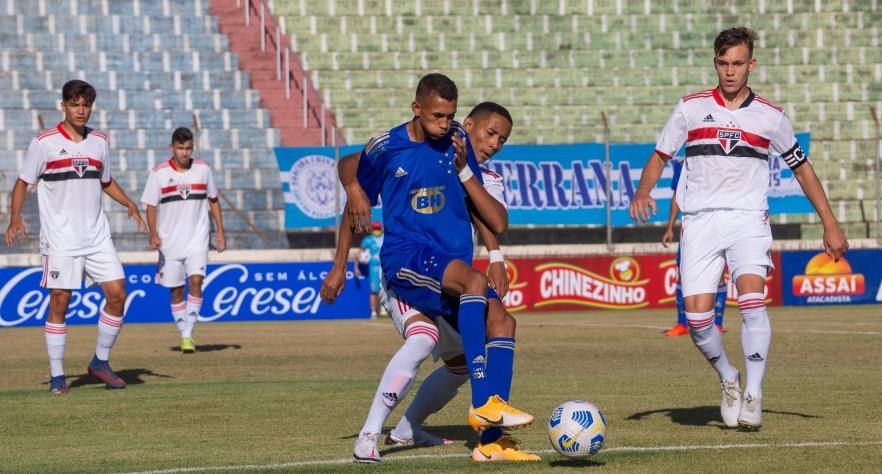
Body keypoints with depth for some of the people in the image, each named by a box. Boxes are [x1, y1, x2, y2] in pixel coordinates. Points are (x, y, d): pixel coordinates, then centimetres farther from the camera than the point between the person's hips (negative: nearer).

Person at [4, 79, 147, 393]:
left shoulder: (99, 141, 9)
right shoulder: (44, 143, -4)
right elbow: (23, 182, 1)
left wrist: (129, 204, 7)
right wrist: (15, 219, -13)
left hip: (97, 235, 4)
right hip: (60, 238, -4)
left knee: (117, 294, -3)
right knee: (59, 302, -5)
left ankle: (100, 363, 14)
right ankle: (57, 376, 4)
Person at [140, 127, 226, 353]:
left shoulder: (203, 169, 2)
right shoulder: (159, 173, -3)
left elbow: (213, 201, 13)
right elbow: (151, 206, 1)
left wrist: (220, 232, 10)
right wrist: (153, 234, -13)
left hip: (197, 238, 0)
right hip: (169, 241, 0)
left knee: (195, 280, -19)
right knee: (176, 290, 5)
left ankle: (188, 334, -17)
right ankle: (184, 336, 19)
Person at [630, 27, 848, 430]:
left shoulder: (770, 117, 7)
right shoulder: (692, 107, 7)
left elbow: (802, 169, 16)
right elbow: (660, 155, 12)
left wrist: (830, 226, 12)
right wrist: (643, 190, -9)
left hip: (748, 218, -1)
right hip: (700, 219, 1)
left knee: (751, 298, -25)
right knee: (697, 317, -9)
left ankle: (753, 395, -17)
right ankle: (728, 380, 19)